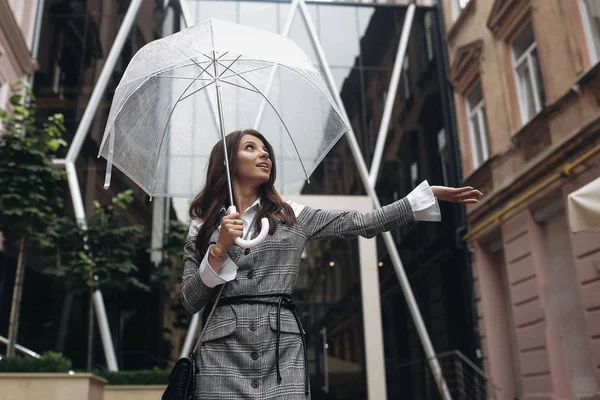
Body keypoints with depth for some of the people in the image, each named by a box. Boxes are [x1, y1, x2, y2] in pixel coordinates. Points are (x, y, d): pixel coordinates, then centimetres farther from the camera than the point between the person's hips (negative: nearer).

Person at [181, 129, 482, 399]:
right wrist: (219, 249, -10)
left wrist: (431, 193, 1)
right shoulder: (202, 226, 9)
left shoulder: (292, 216, 11)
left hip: (282, 351, 1)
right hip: (223, 353, 0)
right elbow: (190, 302, 4)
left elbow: (363, 223, 4)